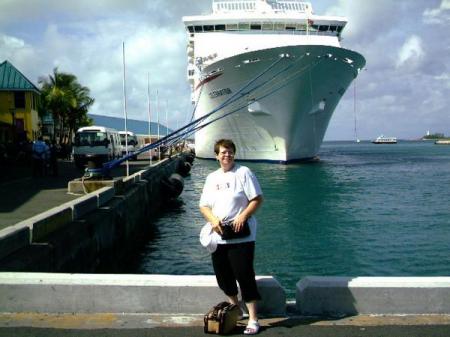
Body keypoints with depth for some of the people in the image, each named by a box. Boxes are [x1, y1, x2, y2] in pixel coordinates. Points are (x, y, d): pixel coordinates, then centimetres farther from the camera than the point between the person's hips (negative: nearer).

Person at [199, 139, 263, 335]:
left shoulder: (243, 173, -3)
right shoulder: (212, 178, 13)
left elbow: (257, 199, -7)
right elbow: (203, 206, 12)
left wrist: (243, 217, -19)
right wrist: (213, 219, -8)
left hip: (241, 236, -6)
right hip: (218, 236, 6)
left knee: (244, 276, -6)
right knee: (223, 277, 13)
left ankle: (253, 319, 2)